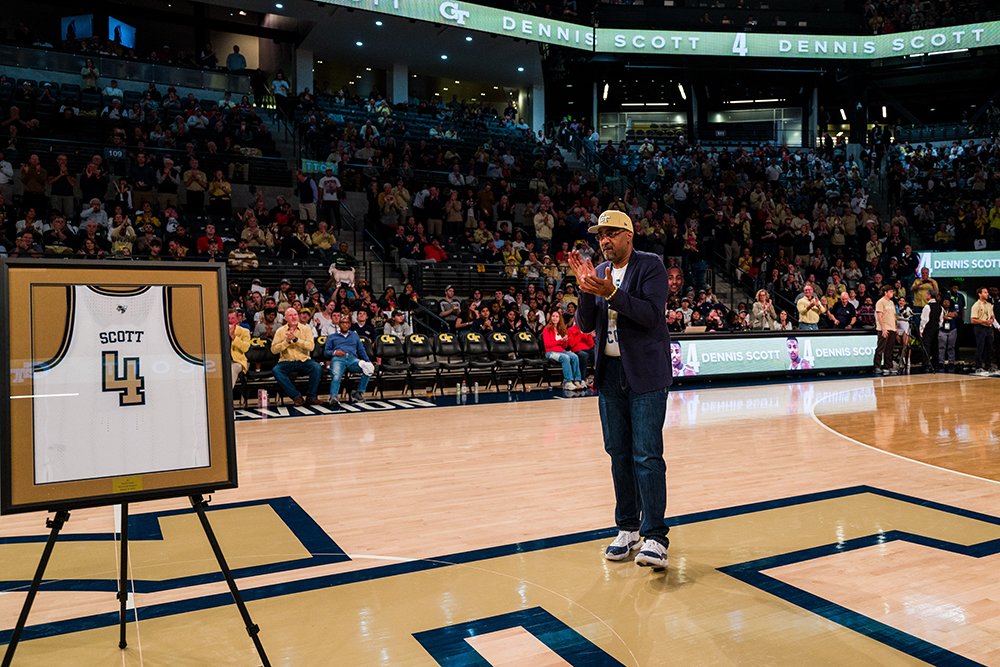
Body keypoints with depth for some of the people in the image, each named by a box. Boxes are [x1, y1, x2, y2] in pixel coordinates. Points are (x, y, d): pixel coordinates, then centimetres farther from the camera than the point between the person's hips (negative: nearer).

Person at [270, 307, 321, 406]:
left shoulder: (306, 329, 5)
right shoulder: (280, 331, 6)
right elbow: (273, 349, -3)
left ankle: (310, 397, -14)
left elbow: (311, 346, -10)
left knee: (317, 367, -30)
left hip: (304, 361, 0)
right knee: (276, 370, -30)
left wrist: (295, 339, -18)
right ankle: (297, 397, -24)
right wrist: (287, 341, -14)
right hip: (286, 362, 0)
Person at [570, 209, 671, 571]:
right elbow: (586, 324, 4)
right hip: (610, 372, 6)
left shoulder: (650, 265, -5)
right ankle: (627, 528, 21)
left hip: (645, 374, -6)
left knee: (647, 455, -9)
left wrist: (612, 293, -26)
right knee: (619, 453, 10)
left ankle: (654, 537, -5)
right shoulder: (599, 272, 11)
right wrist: (586, 289, -12)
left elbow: (652, 314, -18)